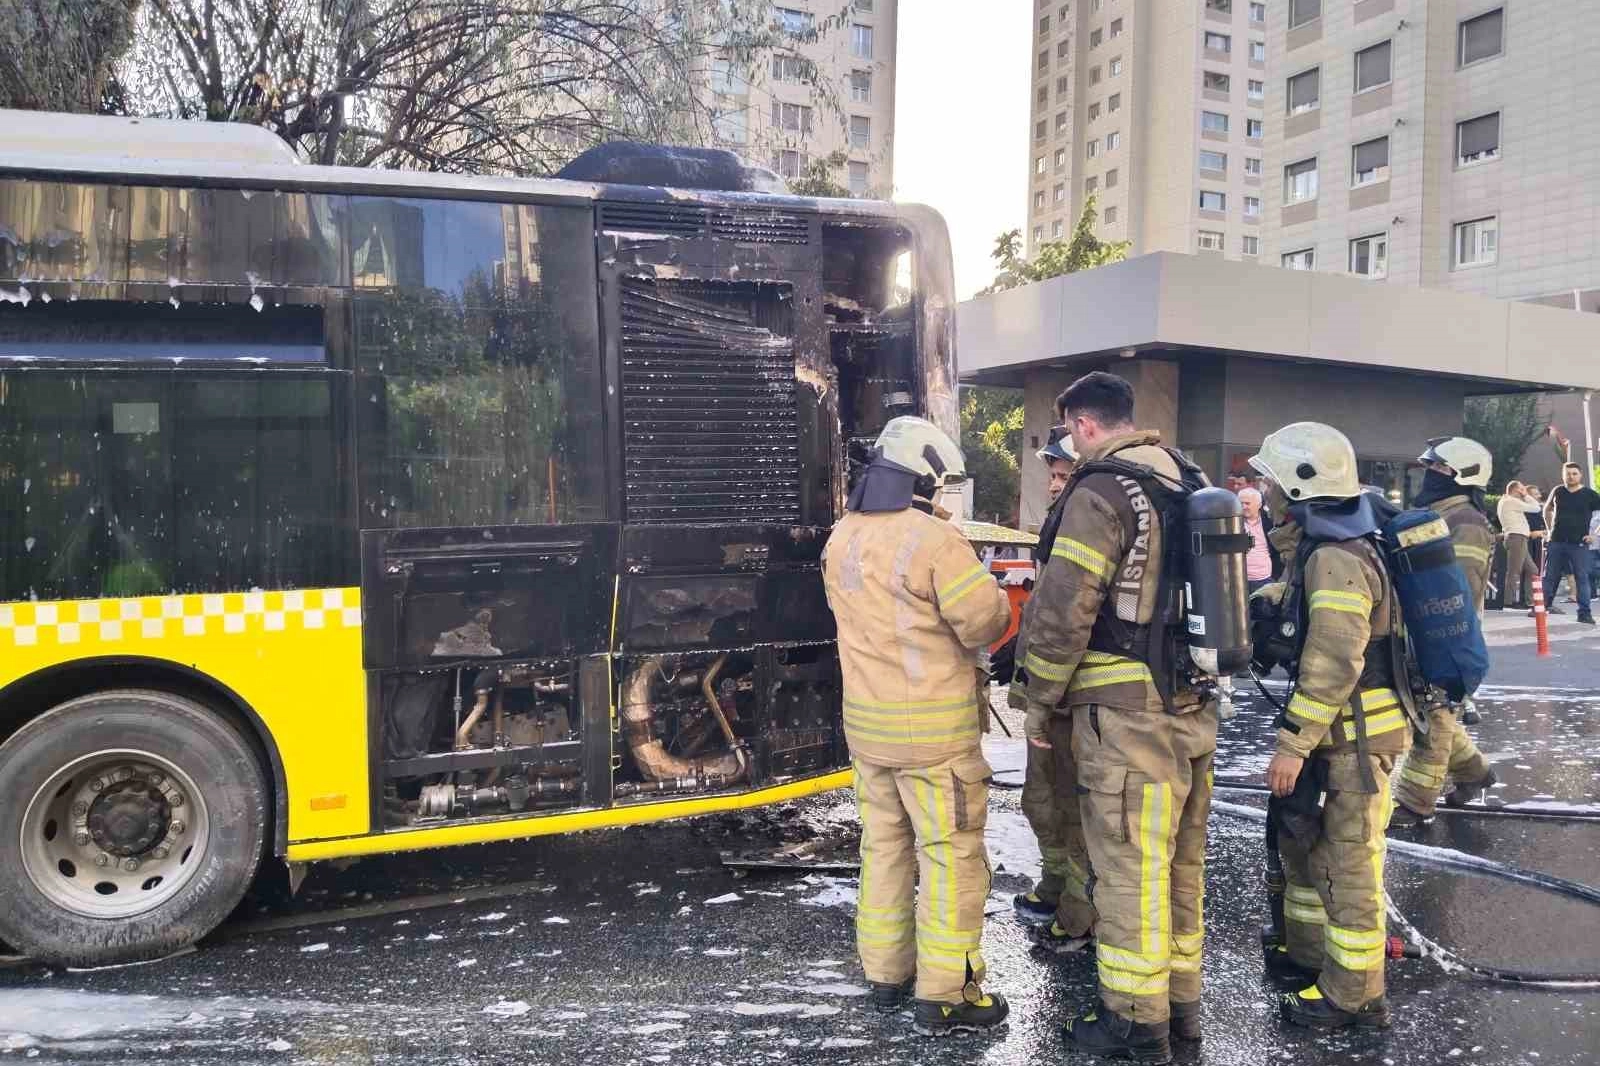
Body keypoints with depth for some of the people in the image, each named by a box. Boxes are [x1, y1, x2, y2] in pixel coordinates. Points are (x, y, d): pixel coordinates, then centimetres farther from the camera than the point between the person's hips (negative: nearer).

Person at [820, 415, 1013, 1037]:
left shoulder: (841, 539, 5)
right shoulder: (933, 540, -20)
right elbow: (986, 622, -18)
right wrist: (994, 599, 2)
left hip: (865, 719, 8)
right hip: (933, 727, -7)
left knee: (884, 847, 18)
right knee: (952, 856, 4)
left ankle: (885, 974, 30)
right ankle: (944, 997, 11)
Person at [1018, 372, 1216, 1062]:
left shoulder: (1101, 492, -15)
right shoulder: (1191, 482, 10)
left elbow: (1061, 610, -19)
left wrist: (1040, 700, -6)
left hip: (1128, 715, -8)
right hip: (1194, 707, 9)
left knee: (1129, 869, 3)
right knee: (1181, 861, 18)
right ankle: (1180, 1000, 32)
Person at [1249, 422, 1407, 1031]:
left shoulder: (1336, 558, -22)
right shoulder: (1320, 547, 10)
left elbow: (1333, 663, -26)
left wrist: (1293, 743, -23)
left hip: (1356, 735, -10)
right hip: (1338, 731, 10)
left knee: (1349, 862, 1)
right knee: (1301, 839, 20)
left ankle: (1353, 995, 14)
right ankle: (1311, 954, 35)